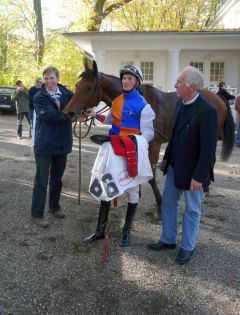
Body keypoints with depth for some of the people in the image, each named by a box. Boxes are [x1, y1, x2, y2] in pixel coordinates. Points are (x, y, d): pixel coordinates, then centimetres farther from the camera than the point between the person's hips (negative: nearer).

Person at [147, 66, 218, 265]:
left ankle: (188, 247, 31)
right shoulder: (180, 104, 1)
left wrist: (199, 177, -22)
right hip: (174, 166, 8)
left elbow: (209, 148, -23)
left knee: (192, 210, 12)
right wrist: (167, 157, 14)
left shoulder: (207, 110, -23)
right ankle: (168, 240, 37)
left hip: (192, 170, -7)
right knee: (168, 203, 18)